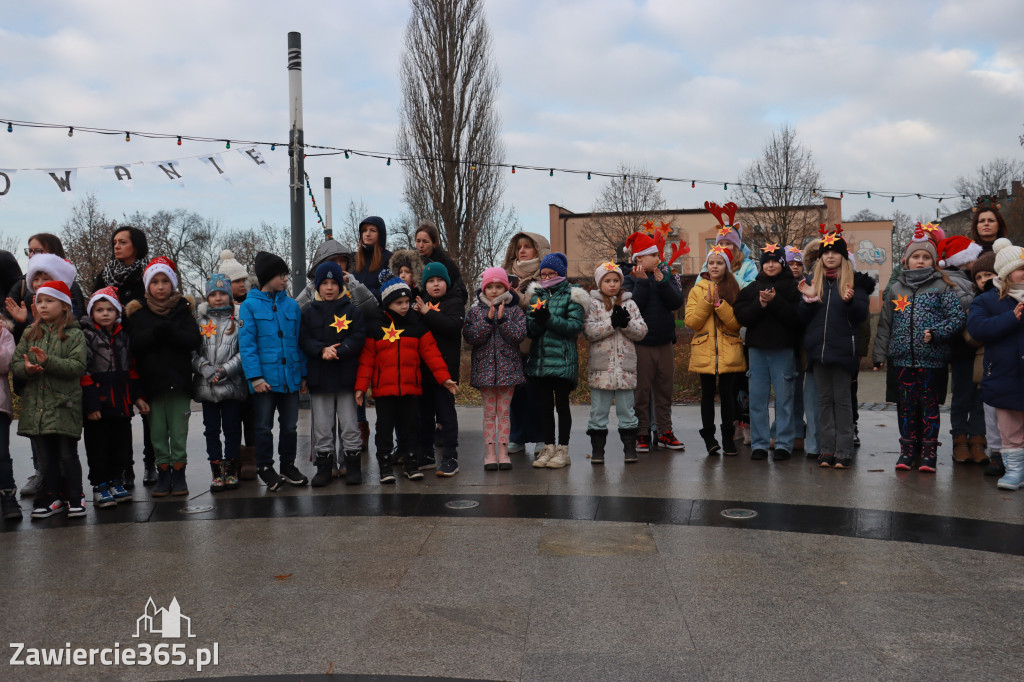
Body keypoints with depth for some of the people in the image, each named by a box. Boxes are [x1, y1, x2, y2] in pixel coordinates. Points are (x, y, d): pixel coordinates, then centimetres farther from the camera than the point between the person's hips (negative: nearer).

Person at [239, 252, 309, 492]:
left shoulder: (292, 305, 8)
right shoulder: (250, 306, -4)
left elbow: (299, 342, 10)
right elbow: (246, 344, -7)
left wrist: (303, 374, 6)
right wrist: (255, 376, -14)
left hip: (290, 377, 4)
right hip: (265, 378, -3)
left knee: (290, 425, 12)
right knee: (264, 426, 6)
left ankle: (288, 465, 27)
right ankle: (265, 468, 21)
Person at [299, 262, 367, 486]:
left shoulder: (352, 310, 3)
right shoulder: (309, 312, 8)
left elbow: (358, 337, -6)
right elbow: (304, 339, 1)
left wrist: (337, 351, -19)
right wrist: (322, 350, -17)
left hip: (346, 377, -2)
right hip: (318, 377, 2)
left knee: (349, 424, 3)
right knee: (321, 426, 7)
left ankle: (352, 466, 14)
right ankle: (324, 467, 17)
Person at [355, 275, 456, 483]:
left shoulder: (417, 324, 5)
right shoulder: (374, 326, -1)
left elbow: (430, 352, 4)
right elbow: (366, 359, -1)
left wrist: (444, 378, -3)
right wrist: (361, 386, -5)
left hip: (410, 387, 2)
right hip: (383, 388, -2)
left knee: (409, 426, 9)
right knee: (385, 427, 5)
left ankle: (411, 464, 20)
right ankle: (385, 466, 14)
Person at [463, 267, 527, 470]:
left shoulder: (515, 310, 3)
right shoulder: (475, 311, 4)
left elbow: (519, 335, -10)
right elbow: (471, 337, -9)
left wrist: (502, 319, -18)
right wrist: (488, 319, -17)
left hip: (508, 367, 0)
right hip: (484, 368, 0)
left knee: (504, 411, 5)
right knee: (489, 411, 4)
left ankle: (503, 451, 10)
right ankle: (490, 452, 9)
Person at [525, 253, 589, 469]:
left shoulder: (571, 296, -1)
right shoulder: (536, 295, 12)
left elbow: (575, 326, -12)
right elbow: (529, 329, 8)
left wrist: (549, 318, -22)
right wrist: (537, 320, -15)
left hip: (562, 358, -4)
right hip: (540, 358, 4)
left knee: (562, 404, 0)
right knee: (545, 404, 9)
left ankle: (563, 450, 9)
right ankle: (548, 448, 19)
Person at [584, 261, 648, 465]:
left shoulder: (629, 303, 10)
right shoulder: (593, 304, 3)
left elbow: (642, 332, 3)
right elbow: (589, 331, -11)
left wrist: (626, 322, -13)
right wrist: (612, 322, -16)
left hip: (625, 366, 2)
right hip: (600, 366, -2)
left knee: (626, 408, 8)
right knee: (598, 409, 4)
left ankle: (630, 448, 16)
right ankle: (597, 449, 12)